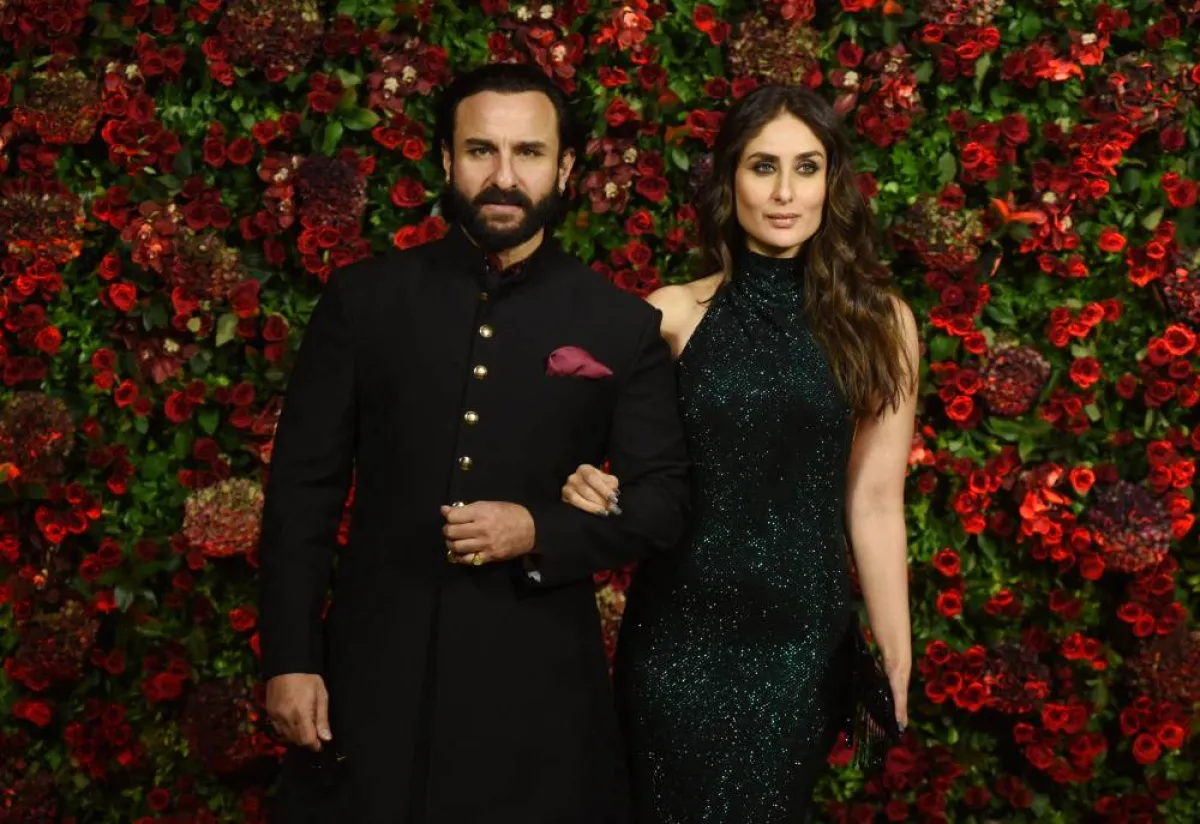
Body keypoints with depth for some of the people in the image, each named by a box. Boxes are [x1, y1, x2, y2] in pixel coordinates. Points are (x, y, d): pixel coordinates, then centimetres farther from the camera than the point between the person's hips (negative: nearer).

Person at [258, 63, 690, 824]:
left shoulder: (623, 326, 0)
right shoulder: (362, 299, 1)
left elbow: (665, 499, 2)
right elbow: (304, 484, 2)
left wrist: (541, 534, -14)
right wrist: (290, 657, -3)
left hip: (539, 682, 0)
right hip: (374, 672, 1)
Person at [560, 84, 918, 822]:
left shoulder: (879, 322, -1)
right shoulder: (673, 315, -2)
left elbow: (874, 501, -2)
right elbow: (636, 470, 7)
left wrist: (898, 660, -2)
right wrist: (593, 486, -15)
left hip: (802, 635, 0)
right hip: (677, 627, 0)